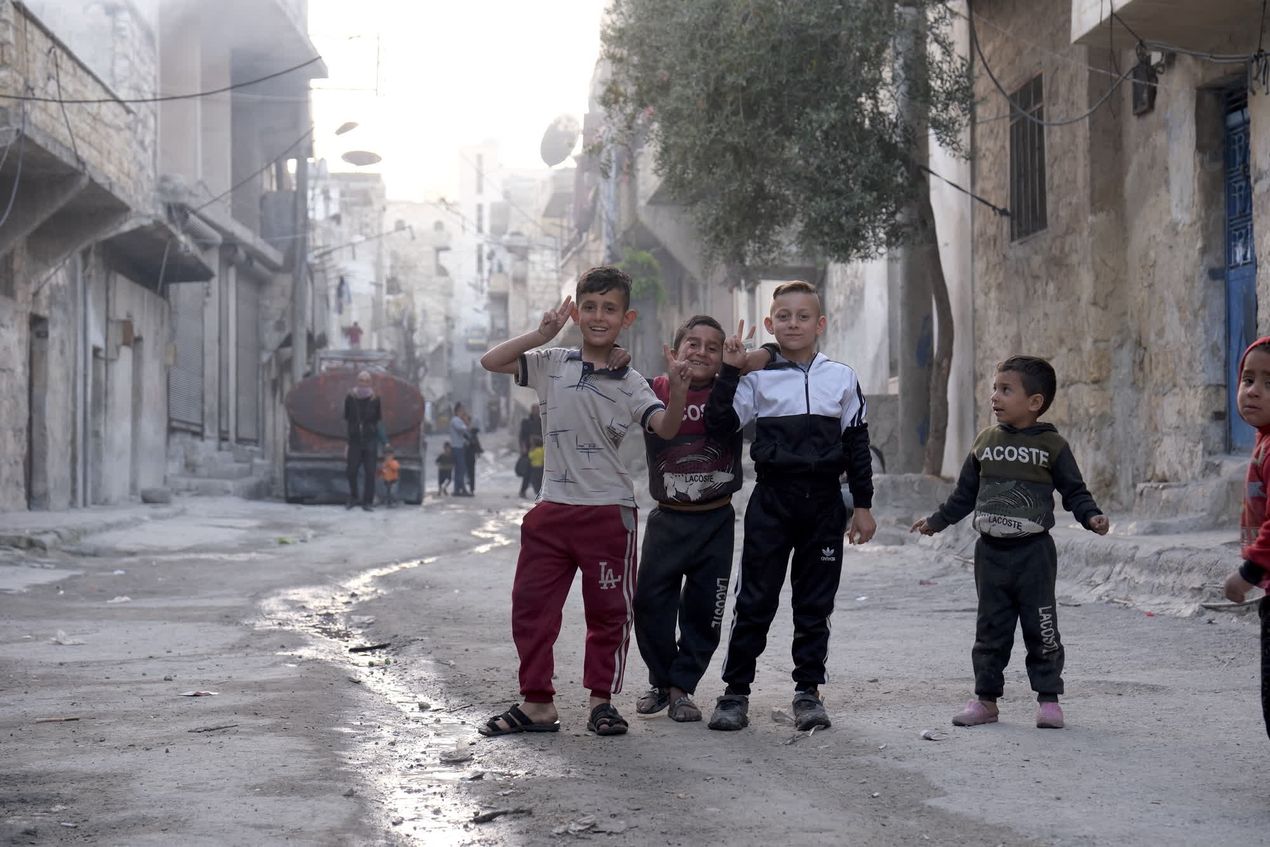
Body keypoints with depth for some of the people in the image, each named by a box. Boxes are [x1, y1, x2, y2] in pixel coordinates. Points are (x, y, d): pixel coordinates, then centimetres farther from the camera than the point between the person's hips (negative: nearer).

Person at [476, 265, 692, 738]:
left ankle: (602, 702, 19)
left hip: (609, 512, -2)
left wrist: (679, 393, -35)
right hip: (552, 508, 2)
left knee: (609, 611, 5)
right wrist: (542, 334, -10)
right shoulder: (551, 365, 4)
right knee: (531, 606, 4)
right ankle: (537, 703, 15)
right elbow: (491, 361, -1)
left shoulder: (629, 384, -1)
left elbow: (666, 428, -15)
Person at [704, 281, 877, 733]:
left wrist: (863, 504, 8)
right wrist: (729, 371, -14)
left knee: (815, 602, 6)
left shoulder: (842, 378, 7)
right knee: (754, 599, -1)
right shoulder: (758, 377, 3)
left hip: (824, 500, 2)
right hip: (772, 498, -1)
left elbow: (857, 444, 10)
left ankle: (808, 690, 15)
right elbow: (720, 421, -7)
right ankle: (735, 691, 5)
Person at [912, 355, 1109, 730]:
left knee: (1041, 627, 1)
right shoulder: (985, 442, 8)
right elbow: (965, 493, 16)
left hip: (1033, 551, -3)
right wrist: (937, 521, 17)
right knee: (990, 628, 8)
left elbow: (1074, 490, 0)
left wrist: (1092, 517, -16)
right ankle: (986, 698, 14)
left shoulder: (1051, 445, -3)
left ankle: (1048, 698, 10)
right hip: (991, 551, 4)